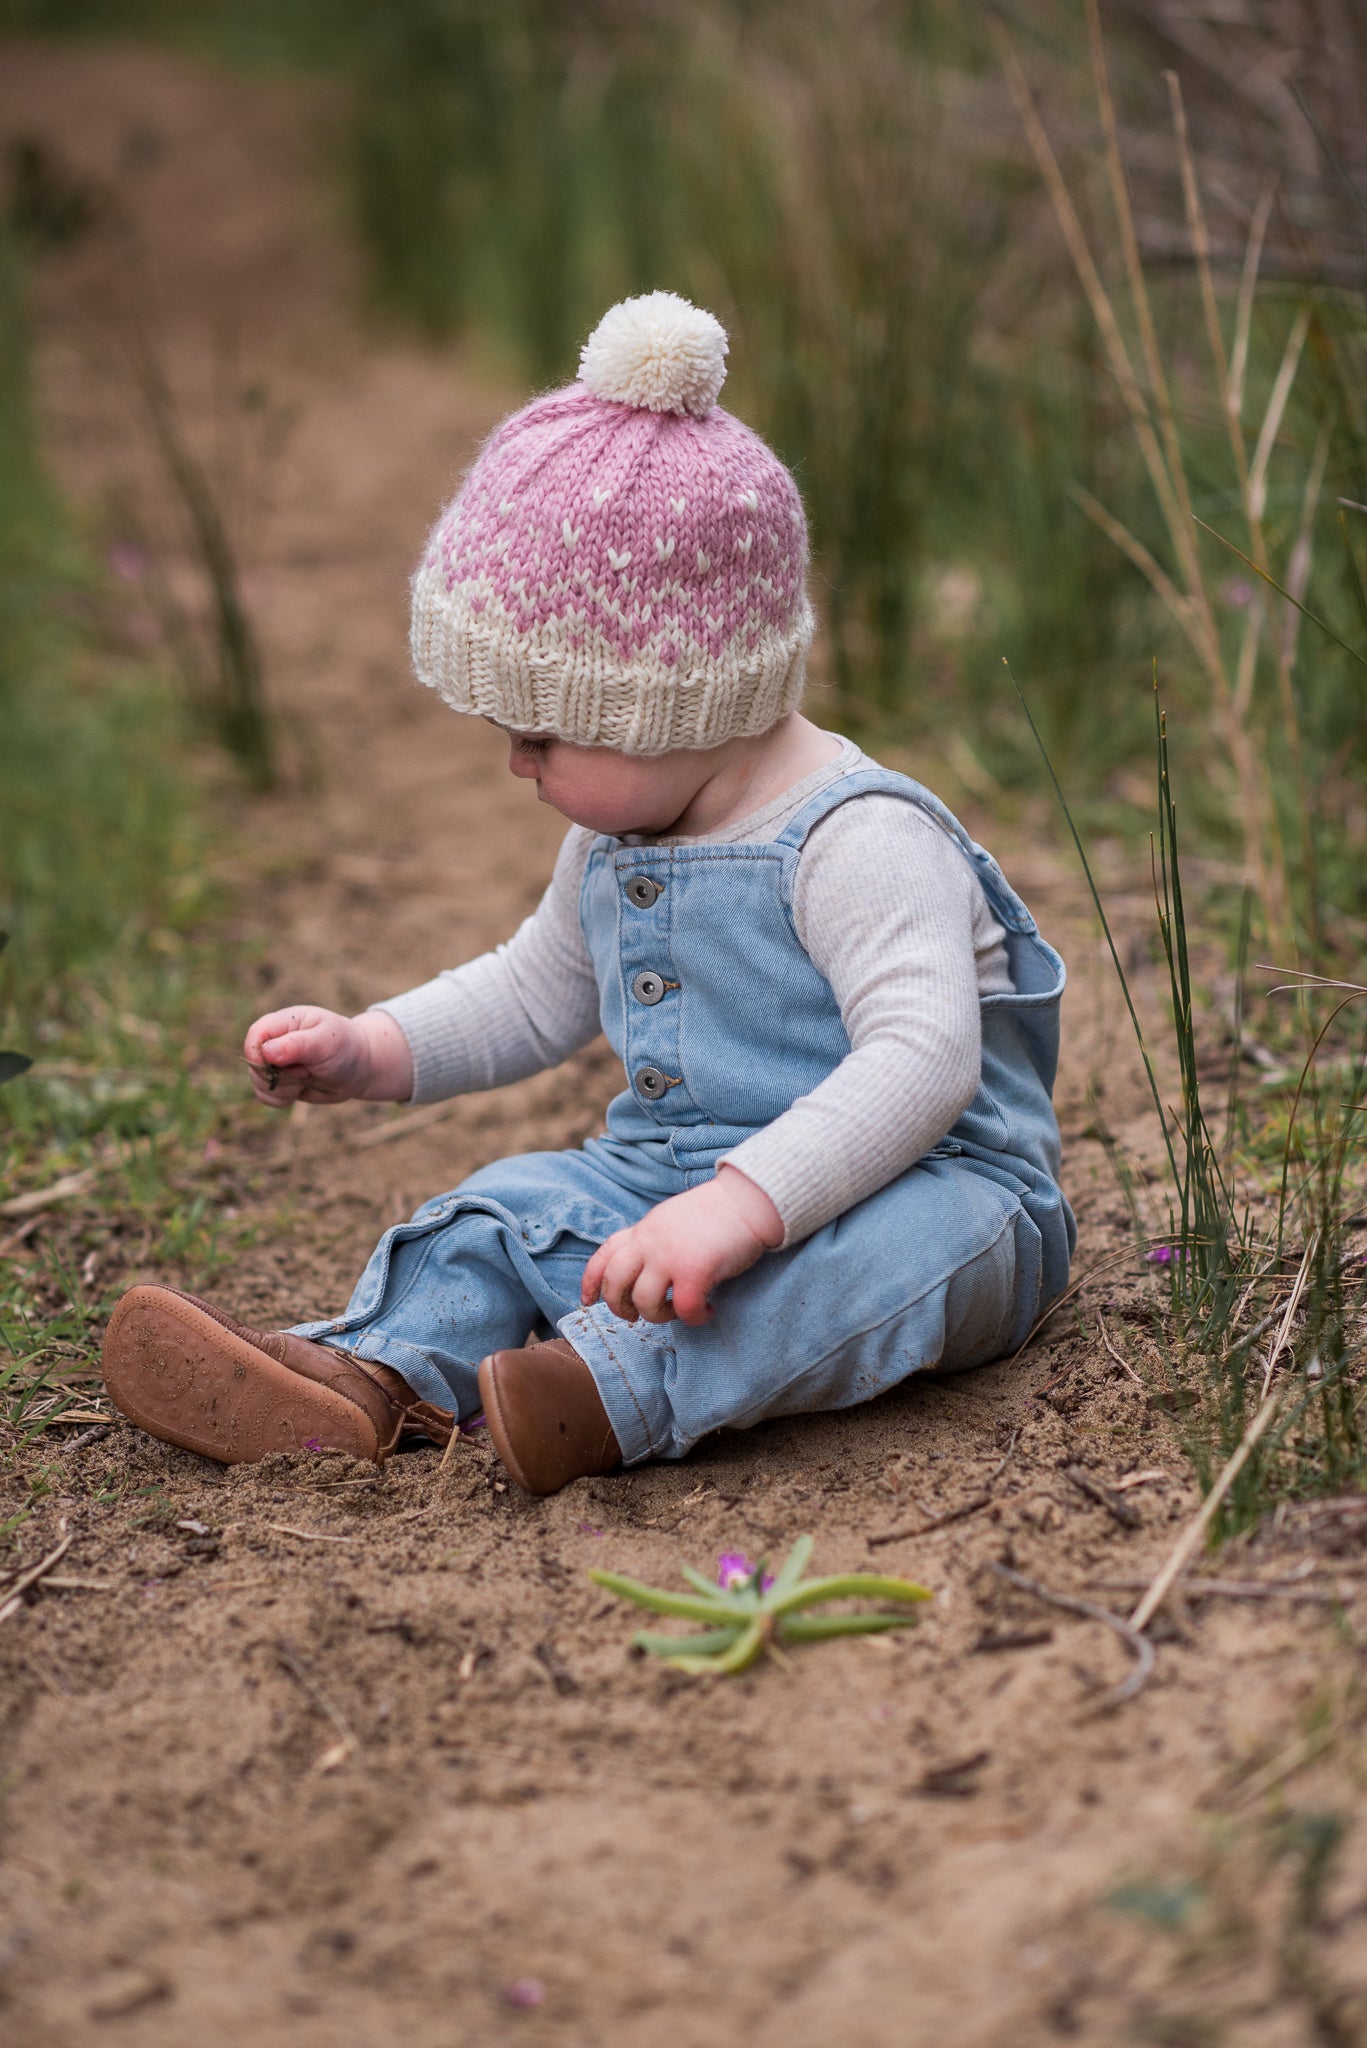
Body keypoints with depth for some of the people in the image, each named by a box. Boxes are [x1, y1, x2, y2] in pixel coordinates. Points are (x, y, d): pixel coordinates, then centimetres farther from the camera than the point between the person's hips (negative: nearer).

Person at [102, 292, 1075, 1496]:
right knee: (514, 1207, -8)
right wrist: (373, 1051, 14)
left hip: (923, 1182, -8)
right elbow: (540, 990, 29)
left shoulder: (857, 844, -20)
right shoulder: (616, 844, 11)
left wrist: (742, 1208, -44)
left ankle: (609, 1391, -58)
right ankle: (374, 1375, -33)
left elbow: (922, 1060, -33)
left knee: (893, 1239, -38)